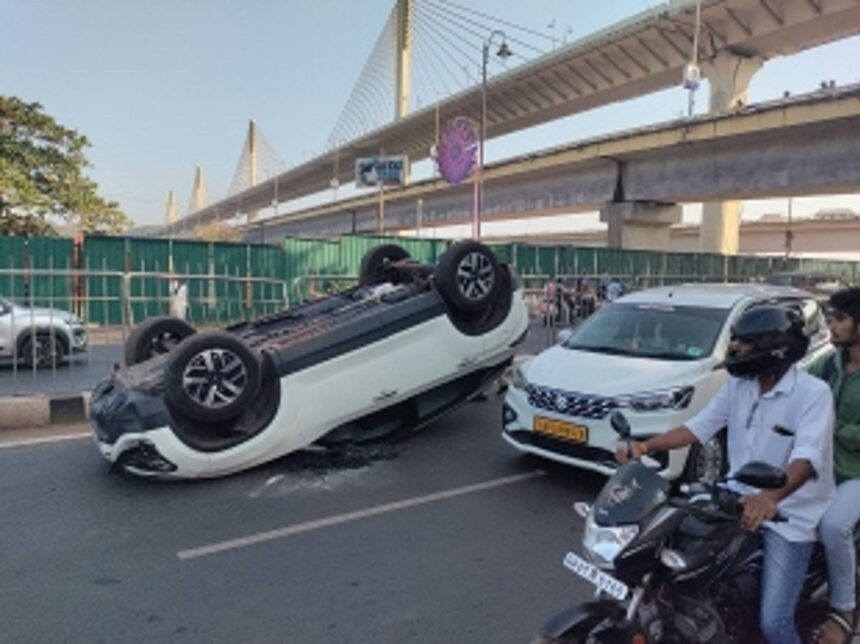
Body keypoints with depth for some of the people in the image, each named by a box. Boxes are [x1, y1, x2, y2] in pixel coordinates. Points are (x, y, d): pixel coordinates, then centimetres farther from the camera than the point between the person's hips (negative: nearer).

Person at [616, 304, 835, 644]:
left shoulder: (813, 393, -16)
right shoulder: (738, 385, 4)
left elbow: (807, 457, -30)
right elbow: (698, 426, 3)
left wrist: (771, 496, -49)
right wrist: (645, 446, -10)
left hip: (790, 514, -6)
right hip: (740, 500, 6)